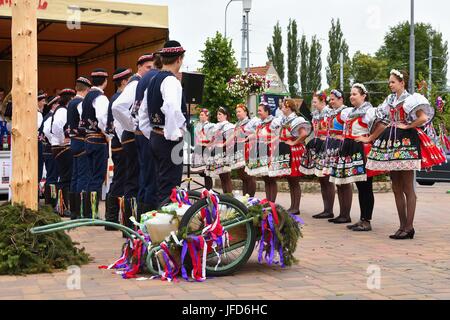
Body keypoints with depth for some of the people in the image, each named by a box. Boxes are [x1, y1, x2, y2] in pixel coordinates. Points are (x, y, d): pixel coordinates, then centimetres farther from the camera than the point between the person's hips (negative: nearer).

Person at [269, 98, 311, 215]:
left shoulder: (296, 120, -12)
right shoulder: (283, 120, 14)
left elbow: (304, 133, -27)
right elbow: (281, 135, 27)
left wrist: (294, 142, -19)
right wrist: (276, 140, 8)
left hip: (293, 152, -8)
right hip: (285, 153, 8)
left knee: (294, 181, -3)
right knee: (290, 182, 12)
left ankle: (296, 208, 2)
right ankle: (292, 206, 18)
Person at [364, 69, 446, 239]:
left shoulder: (410, 99, -5)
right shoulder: (390, 101, 16)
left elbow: (423, 118, -18)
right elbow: (384, 123, 20)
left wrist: (406, 126, -11)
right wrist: (369, 139, 19)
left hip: (406, 141, -7)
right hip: (391, 142, 7)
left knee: (407, 188, -4)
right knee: (396, 188, 7)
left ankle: (409, 227, 0)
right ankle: (402, 226, 12)